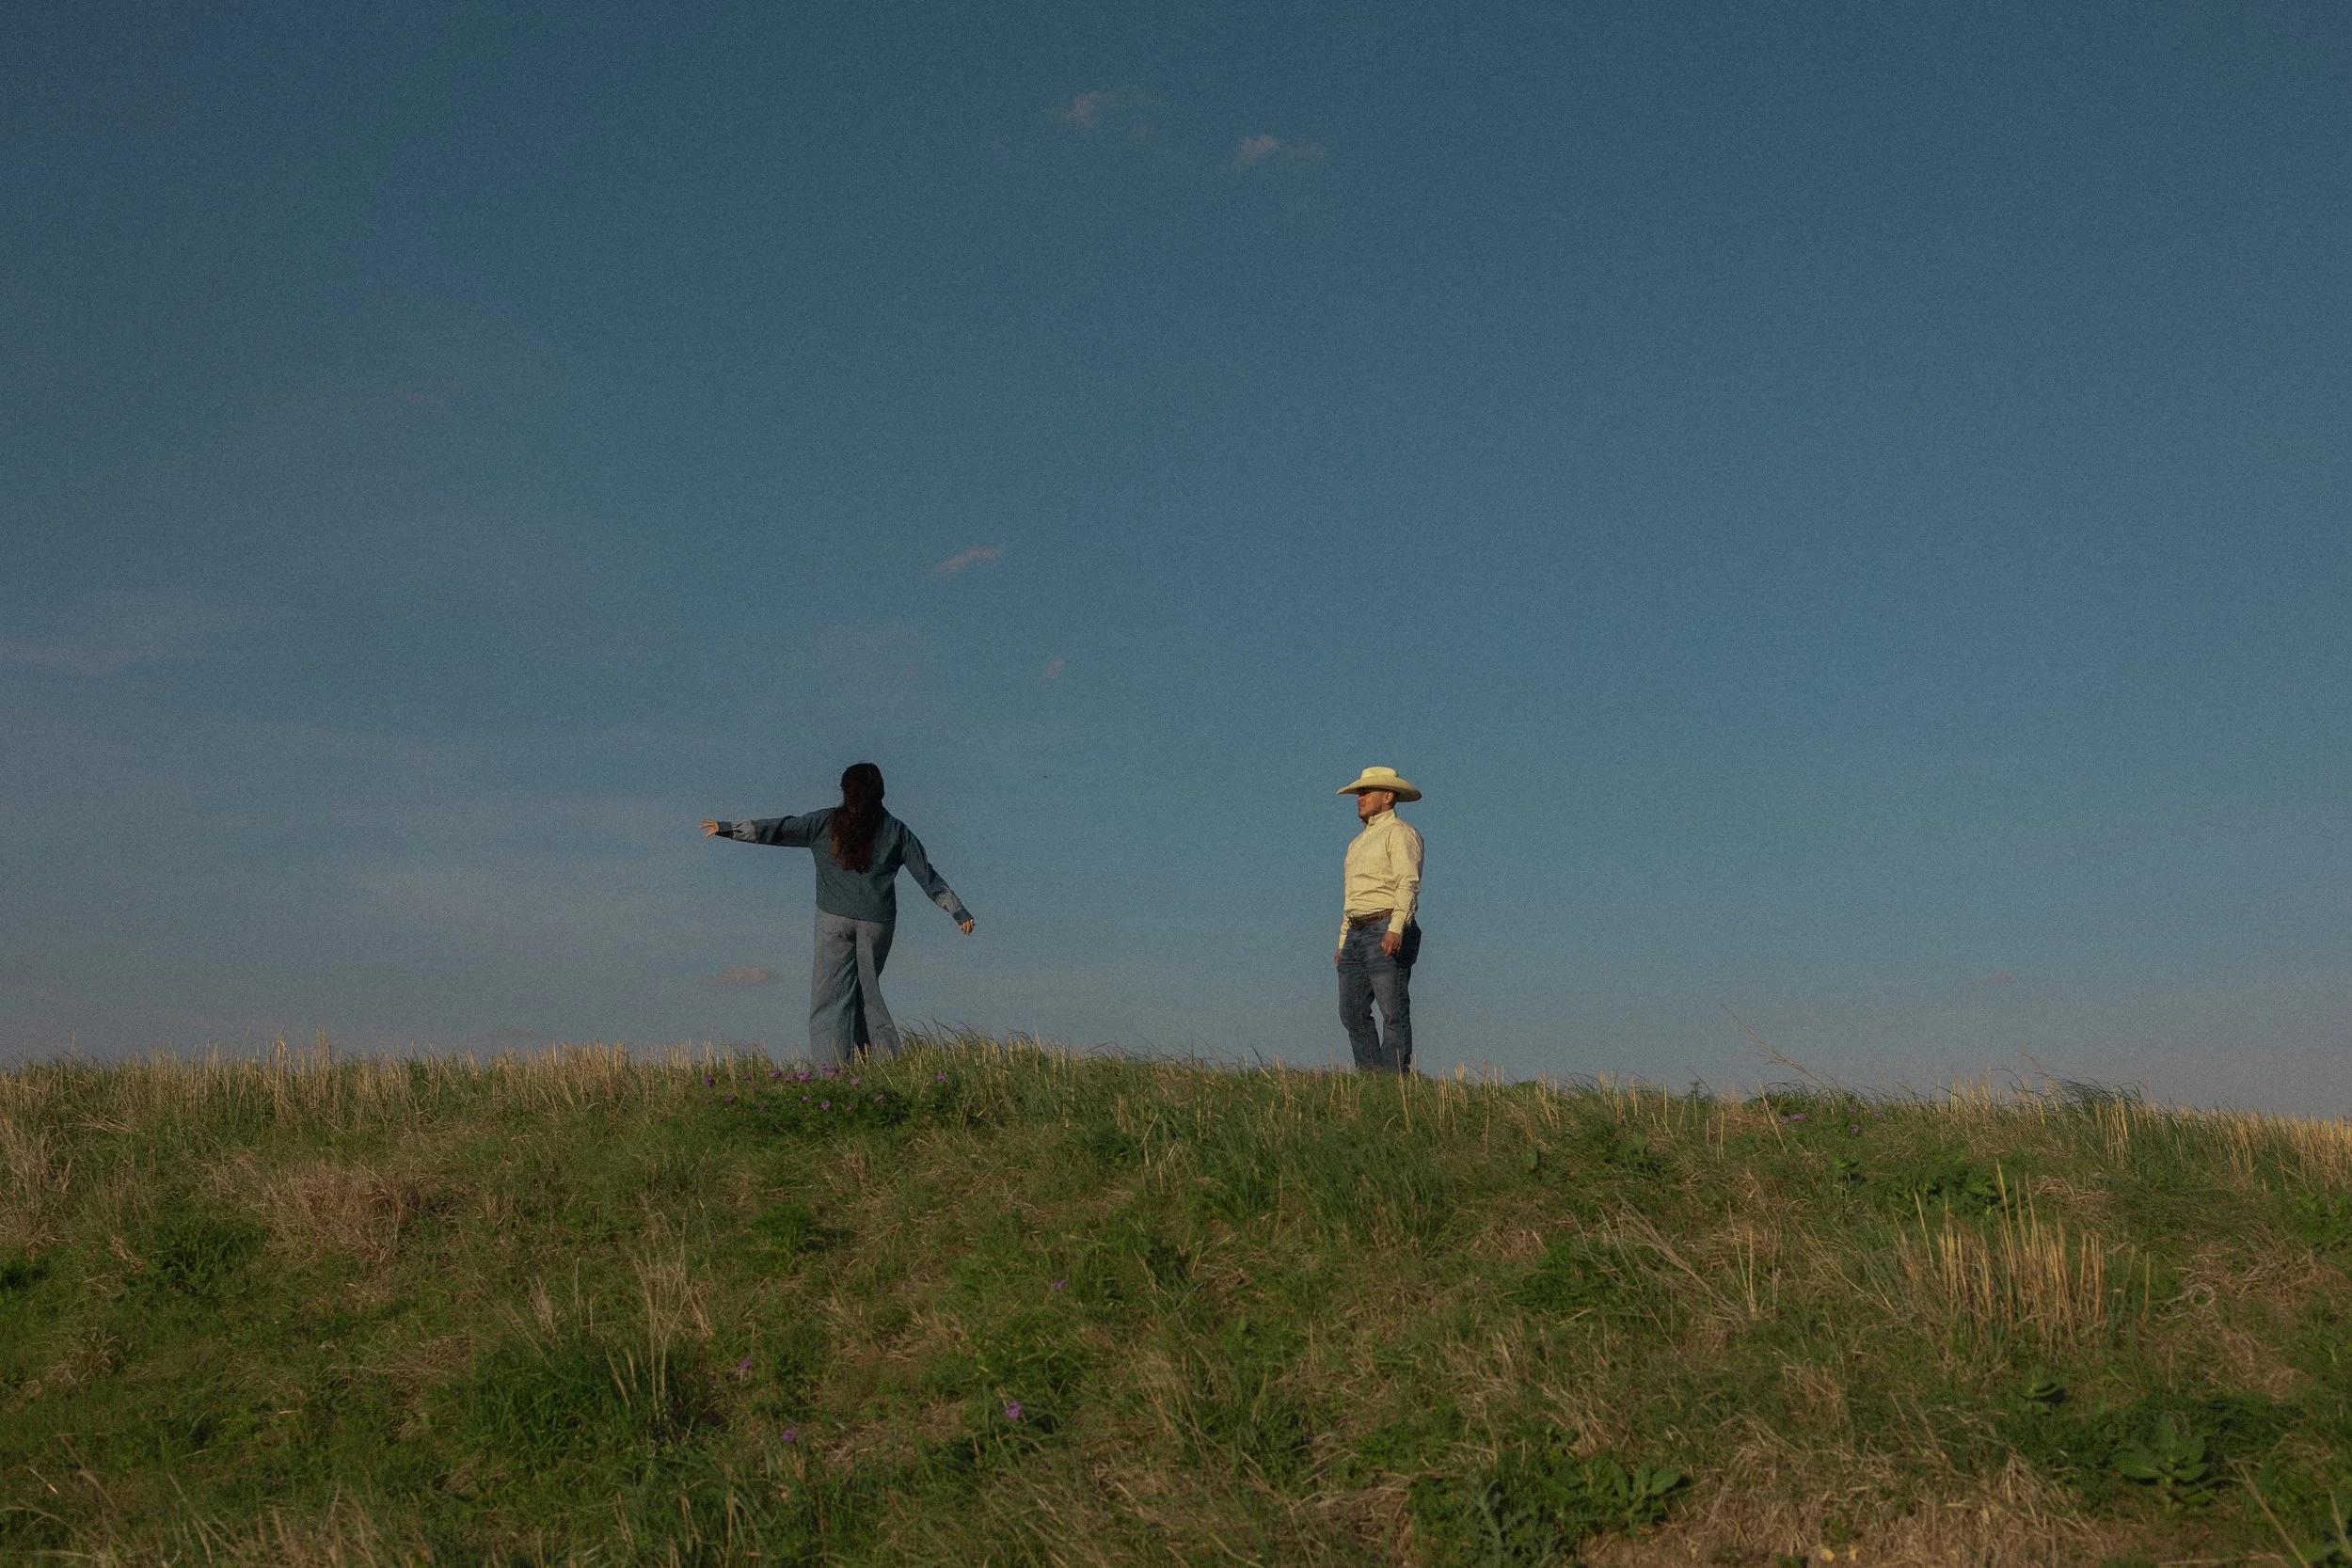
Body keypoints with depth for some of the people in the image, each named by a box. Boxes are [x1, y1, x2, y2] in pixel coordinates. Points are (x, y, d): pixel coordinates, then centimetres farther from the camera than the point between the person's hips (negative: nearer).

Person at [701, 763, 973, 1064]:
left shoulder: (827, 822, 1)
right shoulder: (895, 830, 5)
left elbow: (779, 829, 1)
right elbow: (926, 875, 7)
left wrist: (726, 829, 9)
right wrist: (959, 911, 13)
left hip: (834, 918, -2)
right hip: (877, 922, 2)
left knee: (831, 990, 0)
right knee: (868, 987, 15)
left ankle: (832, 1063, -10)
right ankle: (885, 1056, 11)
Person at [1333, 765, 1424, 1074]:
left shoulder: (1400, 832, -2)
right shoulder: (1358, 842, 25)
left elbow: (1408, 884, -15)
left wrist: (1396, 928, -28)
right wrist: (1343, 942, 22)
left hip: (1386, 933, -9)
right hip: (1356, 933, 9)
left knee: (1394, 1012, -9)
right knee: (1352, 1012, 4)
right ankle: (1369, 1075, 7)